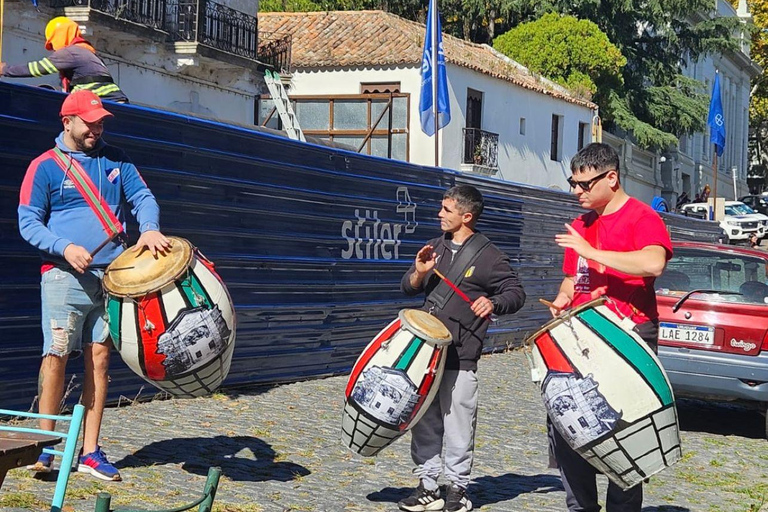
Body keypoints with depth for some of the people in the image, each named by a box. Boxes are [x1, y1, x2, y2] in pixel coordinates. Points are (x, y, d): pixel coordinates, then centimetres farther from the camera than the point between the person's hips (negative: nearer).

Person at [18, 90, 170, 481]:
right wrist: (65, 248, -17)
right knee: (56, 355, -9)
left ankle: (90, 452, 8)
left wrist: (149, 228, -15)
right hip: (64, 276, -4)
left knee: (99, 357, 3)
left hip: (111, 276, 4)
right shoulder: (45, 167, 2)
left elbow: (142, 197, 7)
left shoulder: (115, 160, 14)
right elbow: (28, 223, -1)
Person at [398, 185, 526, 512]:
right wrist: (419, 273, -6)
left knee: (458, 429, -1)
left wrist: (493, 303, -25)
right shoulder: (436, 248, 14)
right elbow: (407, 289, 16)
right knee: (423, 424, 10)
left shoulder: (488, 256, -4)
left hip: (460, 358, -6)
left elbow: (516, 293, -4)